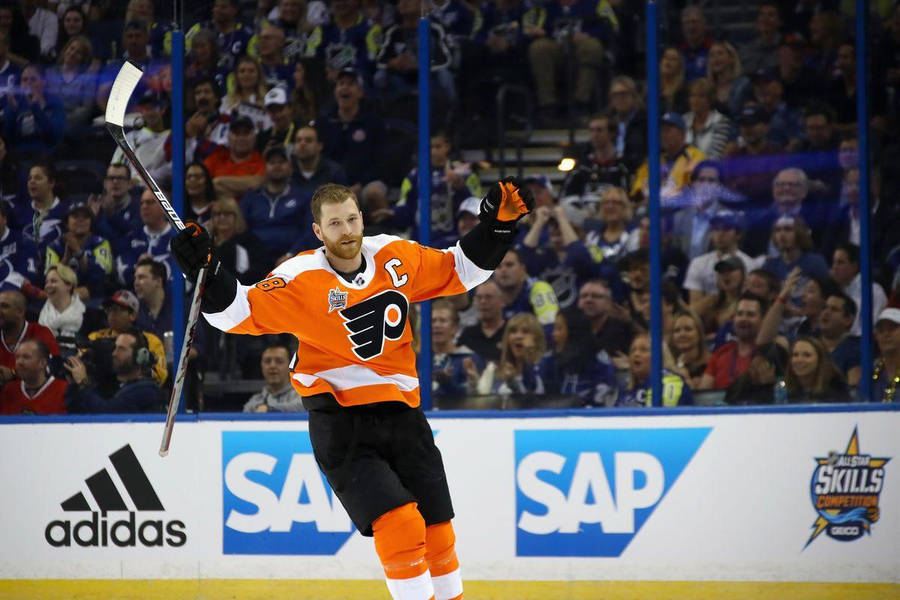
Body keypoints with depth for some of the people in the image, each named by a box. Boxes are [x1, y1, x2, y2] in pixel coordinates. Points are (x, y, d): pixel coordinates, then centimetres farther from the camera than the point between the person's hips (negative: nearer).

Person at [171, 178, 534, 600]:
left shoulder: (396, 257, 0)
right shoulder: (301, 280, -13)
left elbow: (458, 271, 11)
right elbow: (243, 311, -16)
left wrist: (498, 224, 3)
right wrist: (207, 274, -31)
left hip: (401, 410, 5)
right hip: (340, 419, -5)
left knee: (437, 531, 11)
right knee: (400, 526, -19)